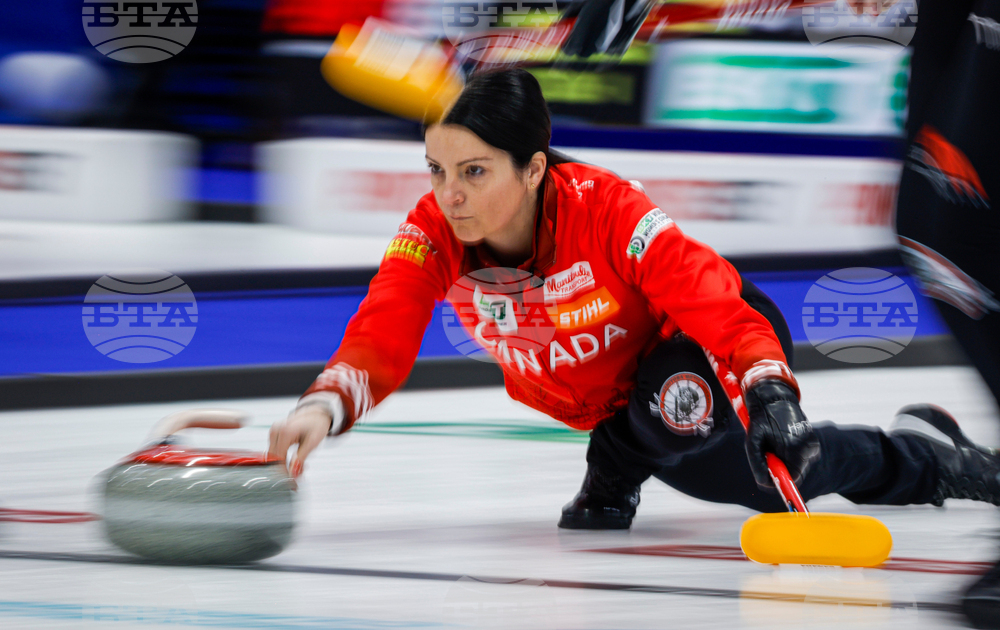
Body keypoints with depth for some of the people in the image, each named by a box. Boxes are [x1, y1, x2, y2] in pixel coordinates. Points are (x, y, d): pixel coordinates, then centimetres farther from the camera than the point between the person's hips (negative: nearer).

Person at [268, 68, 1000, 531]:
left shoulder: (606, 209, -38)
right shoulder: (433, 235, -26)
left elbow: (716, 301, -41)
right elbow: (382, 336, -35)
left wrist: (771, 394, -58)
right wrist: (327, 405, -56)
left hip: (697, 346, -6)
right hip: (605, 401, 6)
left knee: (677, 401, -36)